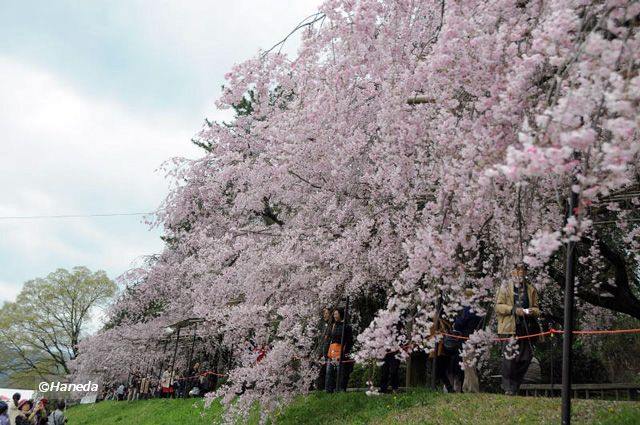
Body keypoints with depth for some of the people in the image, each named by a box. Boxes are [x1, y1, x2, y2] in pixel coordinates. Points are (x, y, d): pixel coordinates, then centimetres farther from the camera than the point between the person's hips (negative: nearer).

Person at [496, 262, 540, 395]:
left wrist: (532, 311, -4)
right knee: (509, 358, -8)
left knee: (525, 359, 2)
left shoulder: (531, 289, 19)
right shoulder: (505, 287, 7)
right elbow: (498, 306, -1)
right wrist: (514, 310, -15)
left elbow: (536, 308, 20)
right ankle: (507, 387, 3)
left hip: (527, 328, 4)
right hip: (510, 328, -4)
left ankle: (515, 387, 15)